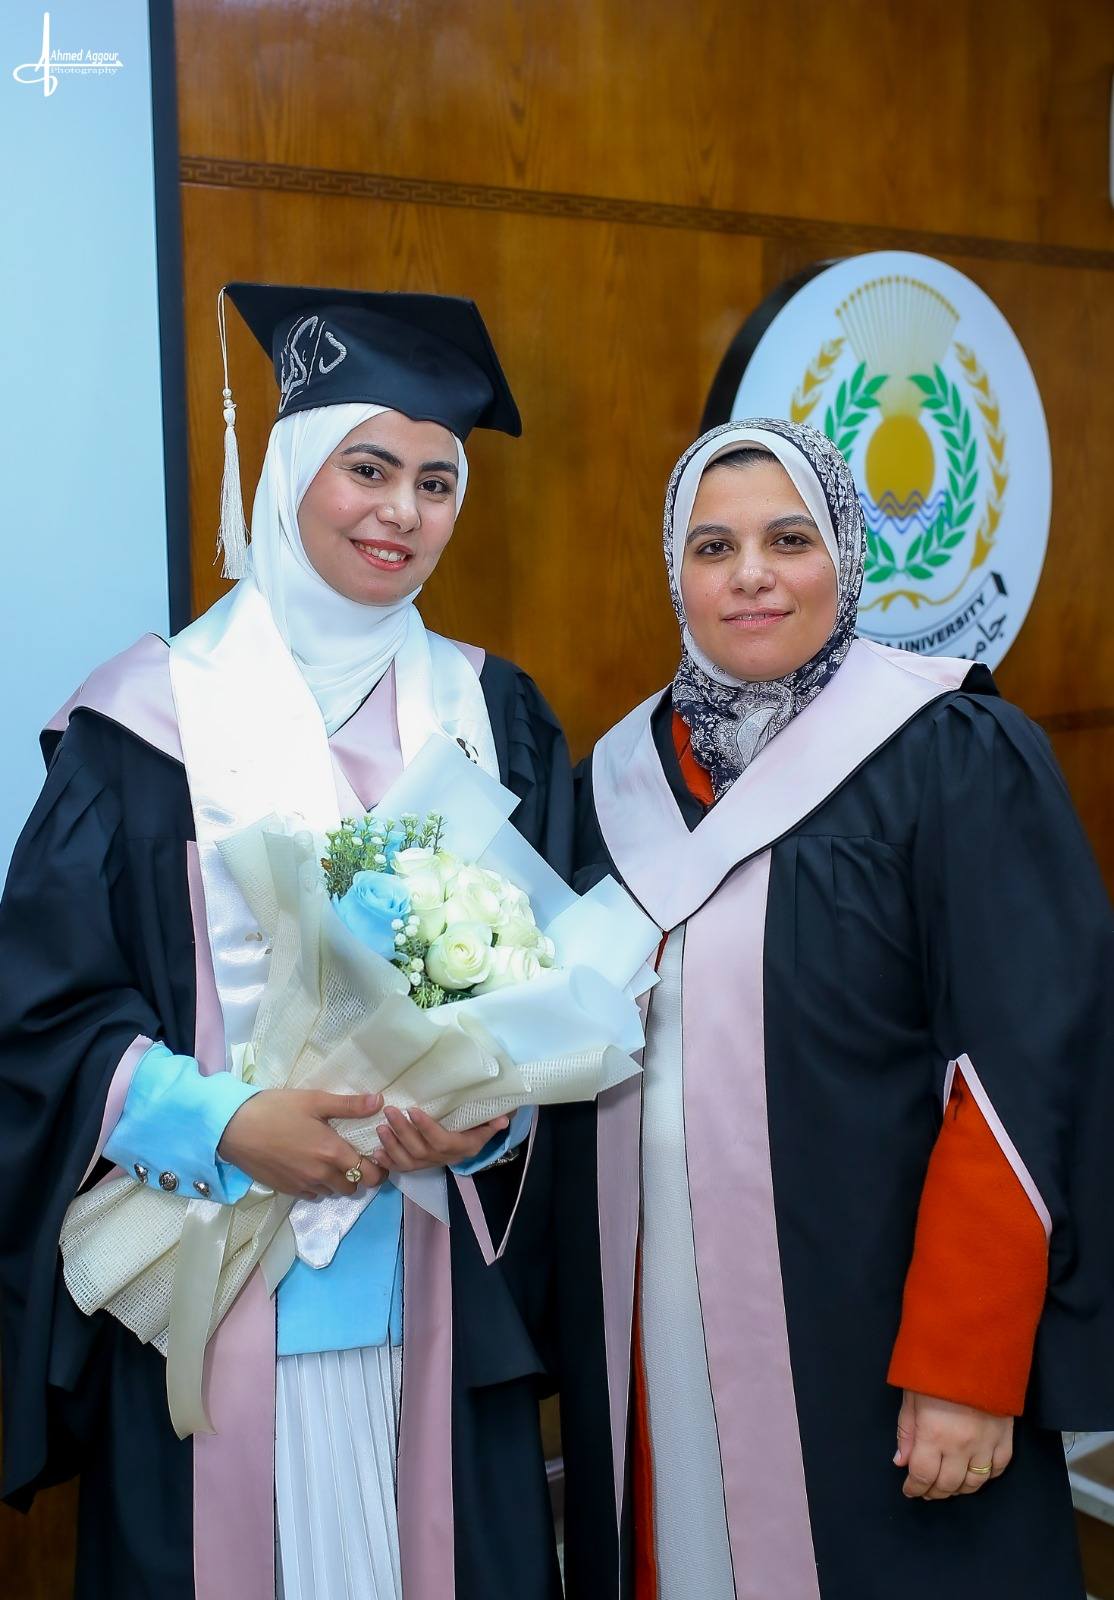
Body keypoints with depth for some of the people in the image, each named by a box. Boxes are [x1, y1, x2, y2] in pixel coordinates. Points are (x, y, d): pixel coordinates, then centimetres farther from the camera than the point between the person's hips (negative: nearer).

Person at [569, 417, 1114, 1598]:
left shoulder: (956, 759, -10)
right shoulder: (620, 772, 6)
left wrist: (968, 1361, -16)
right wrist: (574, 1301, 7)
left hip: (870, 1328, -4)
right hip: (653, 1322, 5)